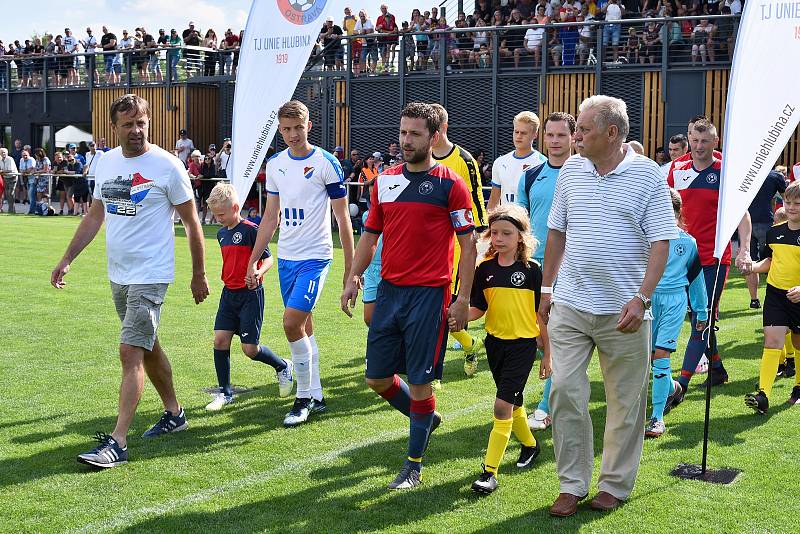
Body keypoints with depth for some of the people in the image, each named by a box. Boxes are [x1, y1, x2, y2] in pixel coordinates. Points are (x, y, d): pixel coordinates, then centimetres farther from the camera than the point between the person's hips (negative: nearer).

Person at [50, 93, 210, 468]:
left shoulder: (167, 166, -10)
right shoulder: (106, 163, 7)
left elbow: (191, 223, -4)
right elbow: (95, 216, 17)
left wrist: (199, 275, -2)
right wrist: (66, 259, 11)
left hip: (150, 276, -7)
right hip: (118, 274, 7)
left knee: (131, 352, -11)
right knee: (147, 347, 17)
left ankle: (117, 443, -11)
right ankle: (174, 414, 34)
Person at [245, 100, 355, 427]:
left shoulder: (326, 163, -9)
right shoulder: (275, 164, 8)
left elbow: (343, 218, -6)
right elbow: (270, 218, 14)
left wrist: (350, 266, -8)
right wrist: (253, 261, 12)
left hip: (315, 256, -6)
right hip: (286, 257, 6)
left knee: (292, 322, -16)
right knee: (303, 327, 11)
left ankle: (304, 397, 0)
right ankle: (316, 398, 22)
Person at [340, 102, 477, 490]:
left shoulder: (449, 184, -5)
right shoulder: (385, 181, 10)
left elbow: (468, 243, -5)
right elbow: (370, 235, 17)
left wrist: (463, 299, -10)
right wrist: (353, 278, 6)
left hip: (429, 294, -5)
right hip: (389, 290, 6)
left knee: (419, 382, 0)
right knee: (377, 378, 10)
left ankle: (414, 466, 15)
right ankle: (425, 419, 37)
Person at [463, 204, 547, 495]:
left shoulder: (531, 270, -8)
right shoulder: (484, 269, 1)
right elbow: (478, 309, 6)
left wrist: (547, 354, 0)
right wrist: (458, 317, -16)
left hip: (523, 344, -5)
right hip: (495, 342, 5)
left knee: (503, 405, -12)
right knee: (513, 403, 20)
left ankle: (490, 471, -9)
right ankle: (529, 444, 44)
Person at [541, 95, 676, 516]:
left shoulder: (647, 175, -6)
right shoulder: (570, 170, 7)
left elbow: (661, 242, -8)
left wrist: (641, 298, -17)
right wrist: (546, 288, 13)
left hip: (622, 311, -3)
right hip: (568, 307, 4)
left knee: (625, 402, 7)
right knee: (565, 393, 1)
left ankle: (615, 484, 22)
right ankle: (572, 484, 14)